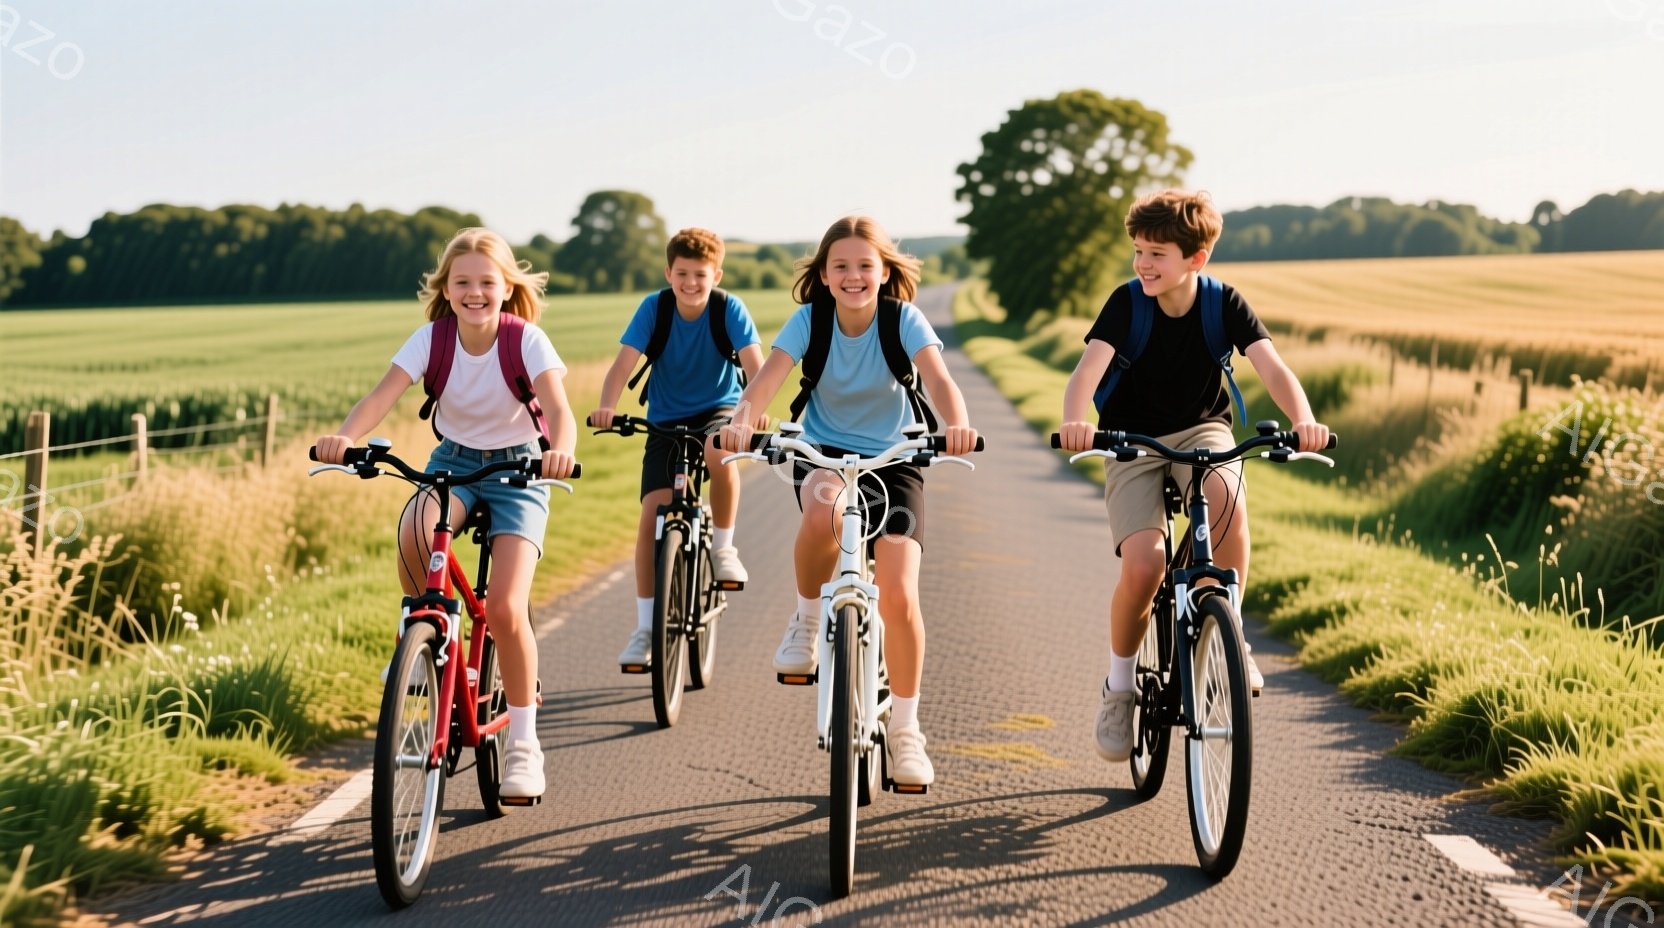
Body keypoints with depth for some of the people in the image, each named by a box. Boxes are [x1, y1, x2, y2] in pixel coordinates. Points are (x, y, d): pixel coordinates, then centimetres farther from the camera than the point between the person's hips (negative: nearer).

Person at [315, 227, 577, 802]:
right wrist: (345, 437, -45)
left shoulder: (527, 341, -17)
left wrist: (560, 451, -54)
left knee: (504, 607, -19)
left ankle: (523, 742, -3)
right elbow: (381, 397, -24)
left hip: (518, 471, -2)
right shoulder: (431, 339, -11)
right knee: (414, 532, -34)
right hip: (453, 462, 2)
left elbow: (558, 409, -31)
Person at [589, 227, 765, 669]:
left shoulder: (729, 308, -14)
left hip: (719, 409, -1)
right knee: (653, 514, -11)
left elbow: (754, 363, -25)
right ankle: (645, 628, -1)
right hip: (667, 419, 1)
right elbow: (624, 361, -21)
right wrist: (607, 406, -40)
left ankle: (723, 546, -12)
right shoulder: (654, 308, -12)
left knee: (719, 451, -37)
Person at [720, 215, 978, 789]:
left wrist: (956, 425, -51)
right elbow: (767, 379, -25)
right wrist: (741, 423, -47)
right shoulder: (809, 320, -11)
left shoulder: (904, 320, -13)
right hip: (824, 453, 0)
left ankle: (904, 729, 4)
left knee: (900, 596, -15)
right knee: (822, 510, -39)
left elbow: (938, 379, -29)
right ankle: (806, 622, -11)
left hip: (892, 460, 0)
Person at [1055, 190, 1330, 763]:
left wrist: (1303, 420, -45)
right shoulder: (1126, 302, -16)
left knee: (1228, 497, -36)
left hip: (1201, 430, 1)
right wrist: (1074, 421, -53)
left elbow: (1272, 368, -24)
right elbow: (1088, 369, -31)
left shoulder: (1225, 304, -13)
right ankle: (1119, 684, 3)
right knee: (1143, 564, -22)